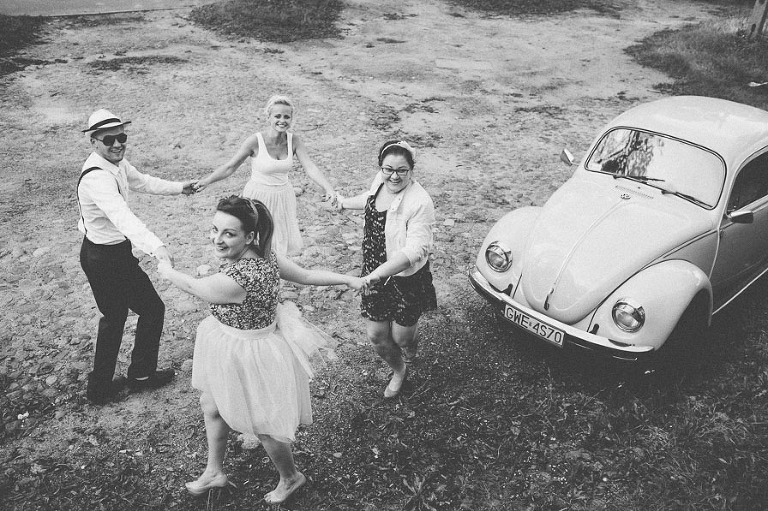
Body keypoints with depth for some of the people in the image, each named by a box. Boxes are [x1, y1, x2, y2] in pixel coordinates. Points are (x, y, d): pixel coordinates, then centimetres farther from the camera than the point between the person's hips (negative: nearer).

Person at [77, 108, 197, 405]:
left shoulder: (116, 163, 1)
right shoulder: (97, 177, -30)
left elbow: (141, 181, 21)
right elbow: (122, 217, -46)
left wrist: (178, 187, 28)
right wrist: (155, 247, -59)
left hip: (100, 254, 10)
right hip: (107, 258, -10)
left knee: (115, 316, 21)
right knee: (152, 309, 6)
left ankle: (100, 388, 35)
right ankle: (141, 375, 26)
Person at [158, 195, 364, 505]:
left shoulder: (233, 280, -37)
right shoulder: (266, 255, -12)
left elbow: (190, 286, -17)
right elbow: (307, 276, -5)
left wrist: (166, 270, 4)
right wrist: (348, 279, 9)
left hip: (250, 356, -9)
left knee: (263, 425, 15)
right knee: (211, 405, 25)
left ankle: (291, 477, 44)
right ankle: (214, 472, 48)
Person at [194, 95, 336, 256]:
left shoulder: (294, 140, -7)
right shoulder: (255, 141, -17)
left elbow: (311, 168, -13)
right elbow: (230, 166, -11)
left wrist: (329, 189, -27)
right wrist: (206, 181, -20)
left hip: (283, 197, 4)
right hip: (258, 197, -3)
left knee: (284, 244, 10)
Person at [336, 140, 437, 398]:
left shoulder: (419, 202, -27)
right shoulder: (380, 181, -4)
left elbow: (415, 250, -34)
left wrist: (377, 274, -44)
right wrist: (345, 202, 38)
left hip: (406, 279, -6)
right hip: (374, 275, 6)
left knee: (401, 338, 8)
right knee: (376, 334, 11)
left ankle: (409, 354, 49)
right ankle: (398, 370, 43)